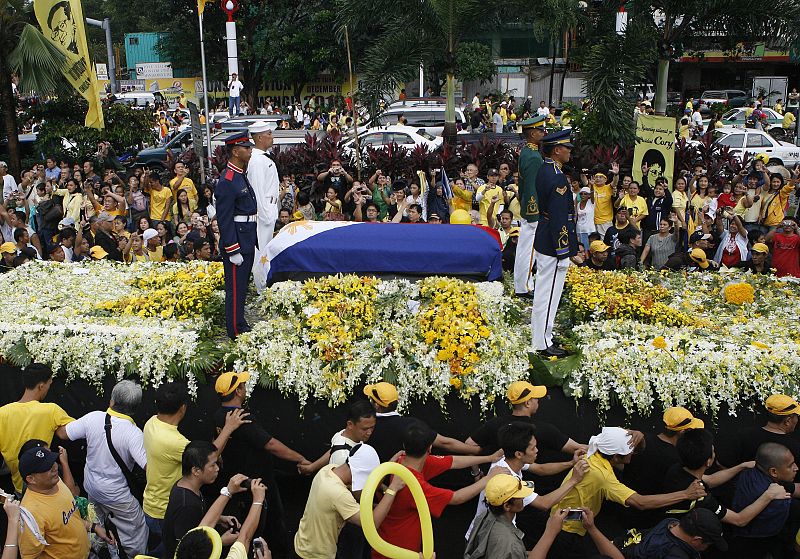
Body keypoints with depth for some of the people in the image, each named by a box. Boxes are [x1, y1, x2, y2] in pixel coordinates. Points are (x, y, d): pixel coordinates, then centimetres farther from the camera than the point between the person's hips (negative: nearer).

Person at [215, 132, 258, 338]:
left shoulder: (241, 177, 13)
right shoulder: (227, 182, -18)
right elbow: (224, 219, -20)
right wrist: (233, 250, -21)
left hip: (247, 243, 10)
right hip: (236, 244, -10)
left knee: (242, 285, 18)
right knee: (235, 288, -1)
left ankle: (240, 323, 31)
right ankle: (236, 331, 8)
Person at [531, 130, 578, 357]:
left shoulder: (544, 170, 10)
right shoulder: (557, 178, -22)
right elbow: (559, 217, -23)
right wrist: (564, 251, -20)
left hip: (543, 241, 10)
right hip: (554, 244, -10)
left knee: (543, 290, 19)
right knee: (549, 293, -2)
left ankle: (541, 334, 32)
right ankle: (543, 343, 6)